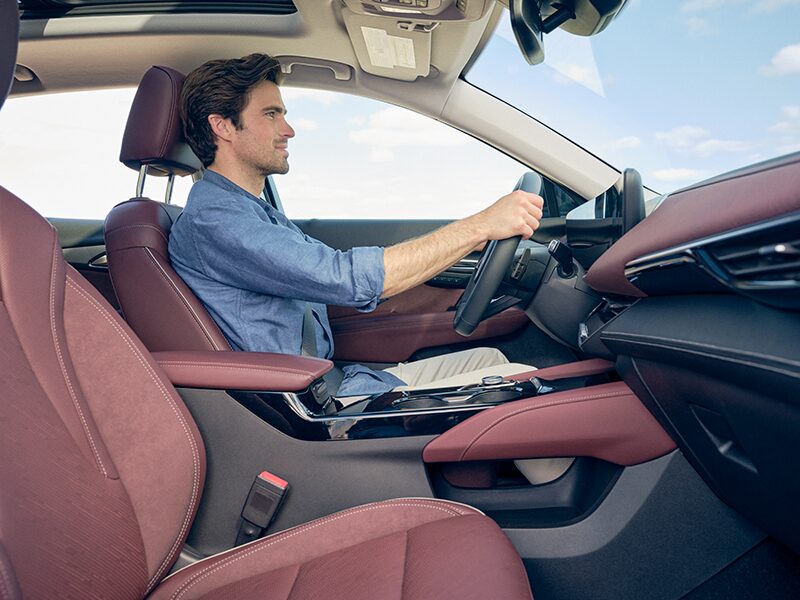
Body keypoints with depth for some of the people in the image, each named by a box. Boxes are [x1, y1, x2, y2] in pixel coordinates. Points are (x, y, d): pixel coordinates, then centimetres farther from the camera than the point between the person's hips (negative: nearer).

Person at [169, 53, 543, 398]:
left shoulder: (260, 214, 17)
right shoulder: (211, 220, -17)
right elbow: (348, 278, -28)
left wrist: (472, 236, 10)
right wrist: (480, 225, -22)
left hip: (340, 379, 10)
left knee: (489, 357, 13)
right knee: (520, 379, -10)